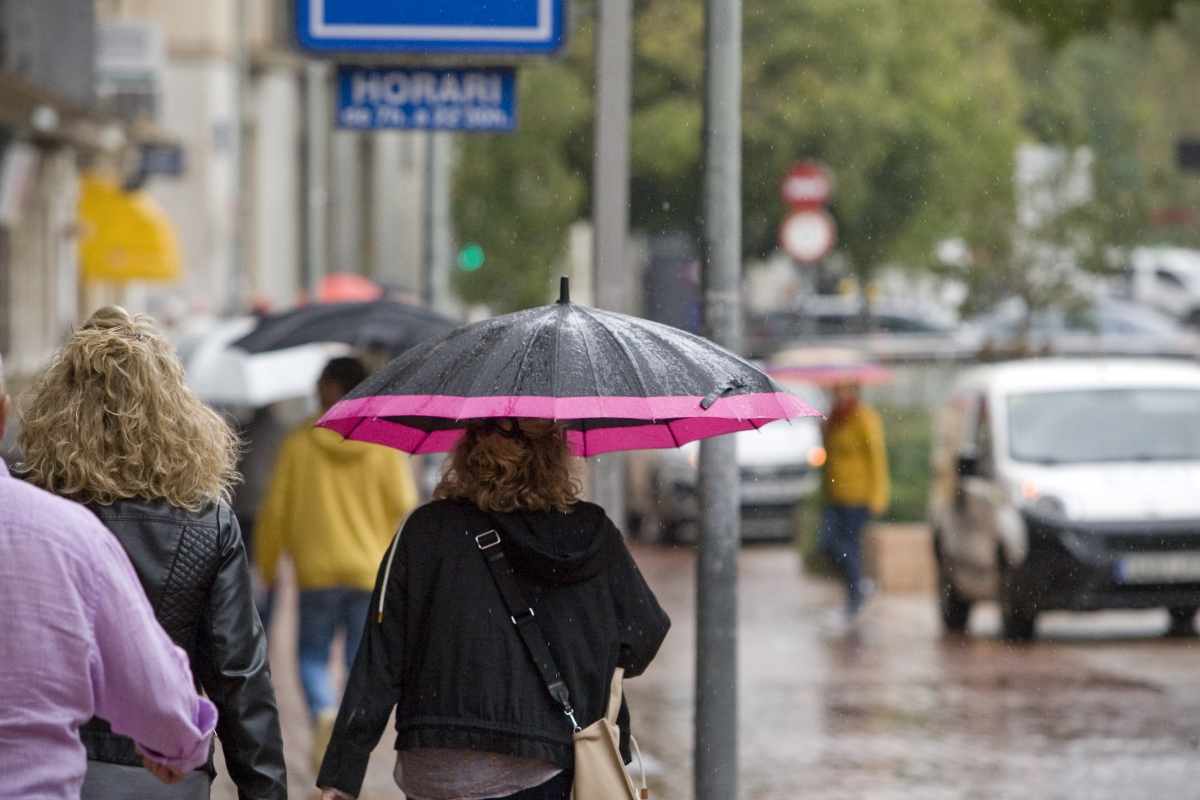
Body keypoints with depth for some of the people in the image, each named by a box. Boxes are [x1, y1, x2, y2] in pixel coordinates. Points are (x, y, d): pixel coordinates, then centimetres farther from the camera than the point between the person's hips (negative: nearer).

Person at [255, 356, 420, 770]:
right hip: (371, 570, 1)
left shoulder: (299, 442, -3)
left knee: (313, 656, 13)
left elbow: (275, 508, -1)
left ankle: (324, 712, -19)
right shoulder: (386, 443, -3)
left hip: (317, 569, -1)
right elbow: (403, 504, -3)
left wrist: (267, 562, 12)